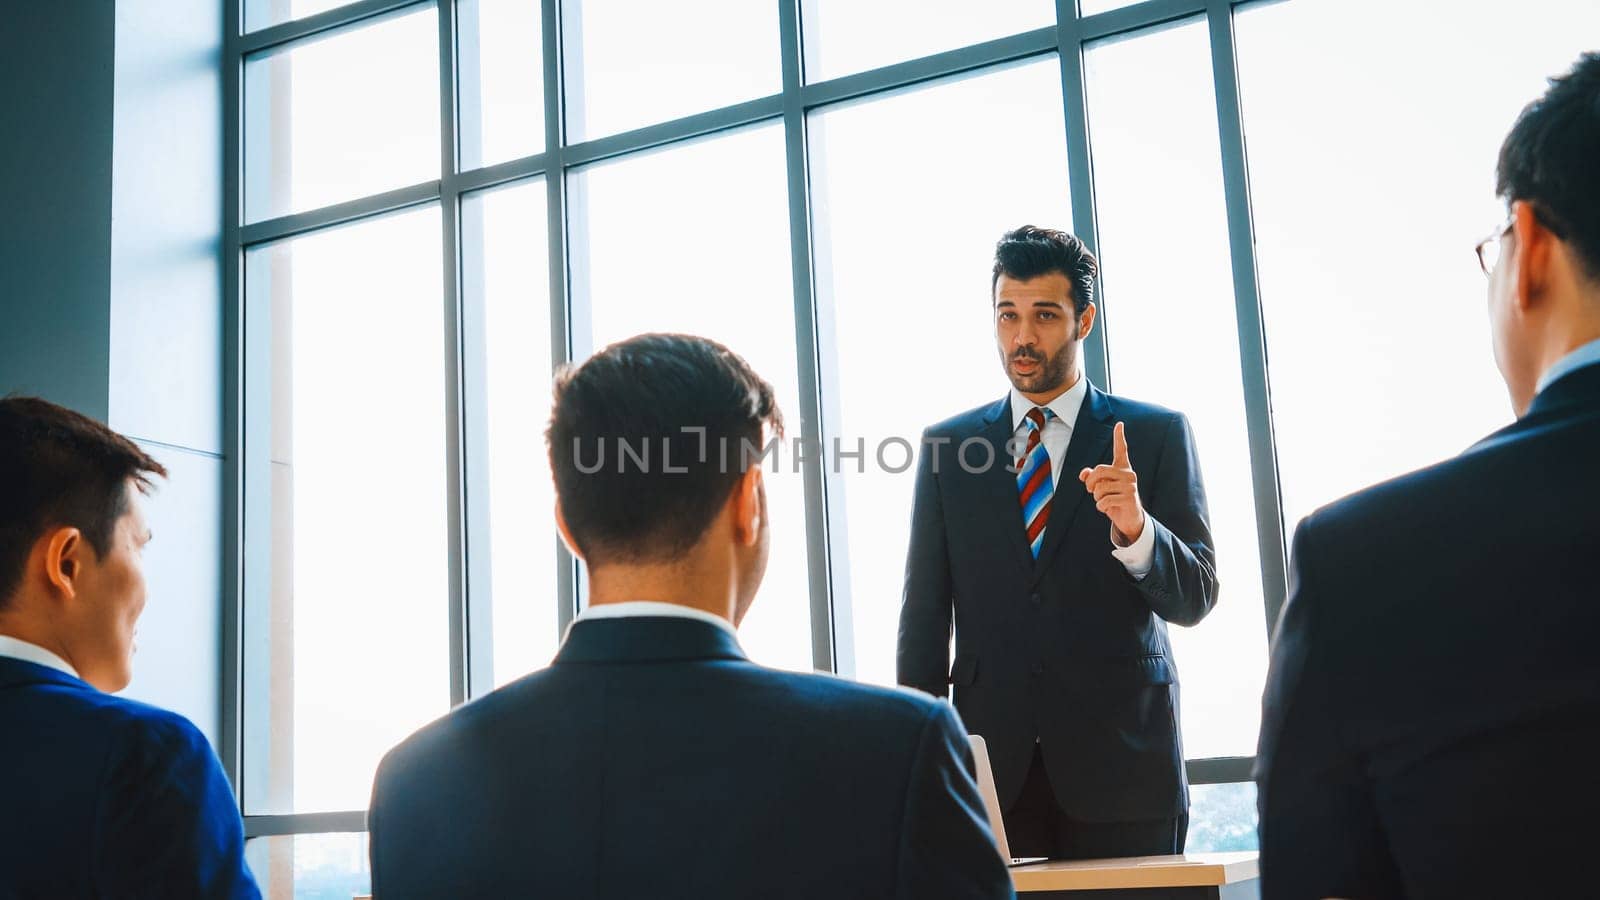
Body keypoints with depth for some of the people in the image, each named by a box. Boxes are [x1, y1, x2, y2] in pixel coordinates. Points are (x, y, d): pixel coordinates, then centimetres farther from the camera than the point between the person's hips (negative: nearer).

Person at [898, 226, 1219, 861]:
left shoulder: (1157, 435, 2)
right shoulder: (947, 447, 7)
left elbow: (1193, 599, -2)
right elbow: (925, 614, 7)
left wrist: (1134, 529, -21)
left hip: (1121, 761, -1)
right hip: (991, 764, 1)